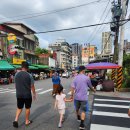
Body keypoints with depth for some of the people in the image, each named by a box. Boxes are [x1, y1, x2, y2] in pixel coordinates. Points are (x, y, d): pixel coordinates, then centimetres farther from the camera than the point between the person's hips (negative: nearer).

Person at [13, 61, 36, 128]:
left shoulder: (16, 74, -2)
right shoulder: (29, 75, -14)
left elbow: (15, 85, 6)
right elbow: (32, 86, -10)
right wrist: (34, 94, 4)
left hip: (19, 95, 3)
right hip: (27, 95, -3)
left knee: (19, 108, 18)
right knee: (27, 108, 14)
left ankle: (16, 120, 4)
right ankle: (27, 121, 26)